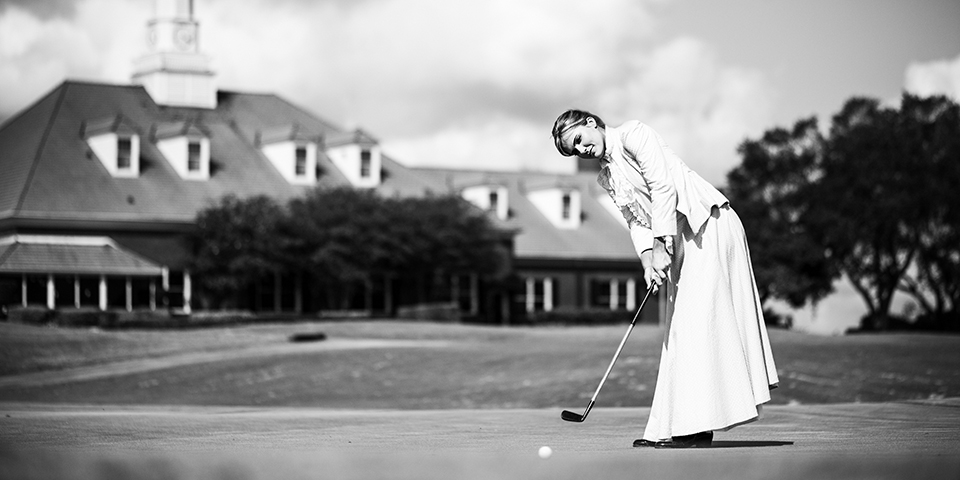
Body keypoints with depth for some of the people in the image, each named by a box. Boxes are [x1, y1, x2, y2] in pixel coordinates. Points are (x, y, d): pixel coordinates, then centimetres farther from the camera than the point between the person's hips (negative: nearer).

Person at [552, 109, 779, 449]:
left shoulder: (633, 135, -6)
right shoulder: (606, 178, 19)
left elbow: (663, 187, -15)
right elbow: (636, 221, 10)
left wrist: (662, 246, -19)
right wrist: (647, 258, -9)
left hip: (708, 225, -9)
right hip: (680, 240, 9)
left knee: (697, 322, -12)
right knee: (678, 328, 5)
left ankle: (698, 428, -14)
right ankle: (674, 427, 5)